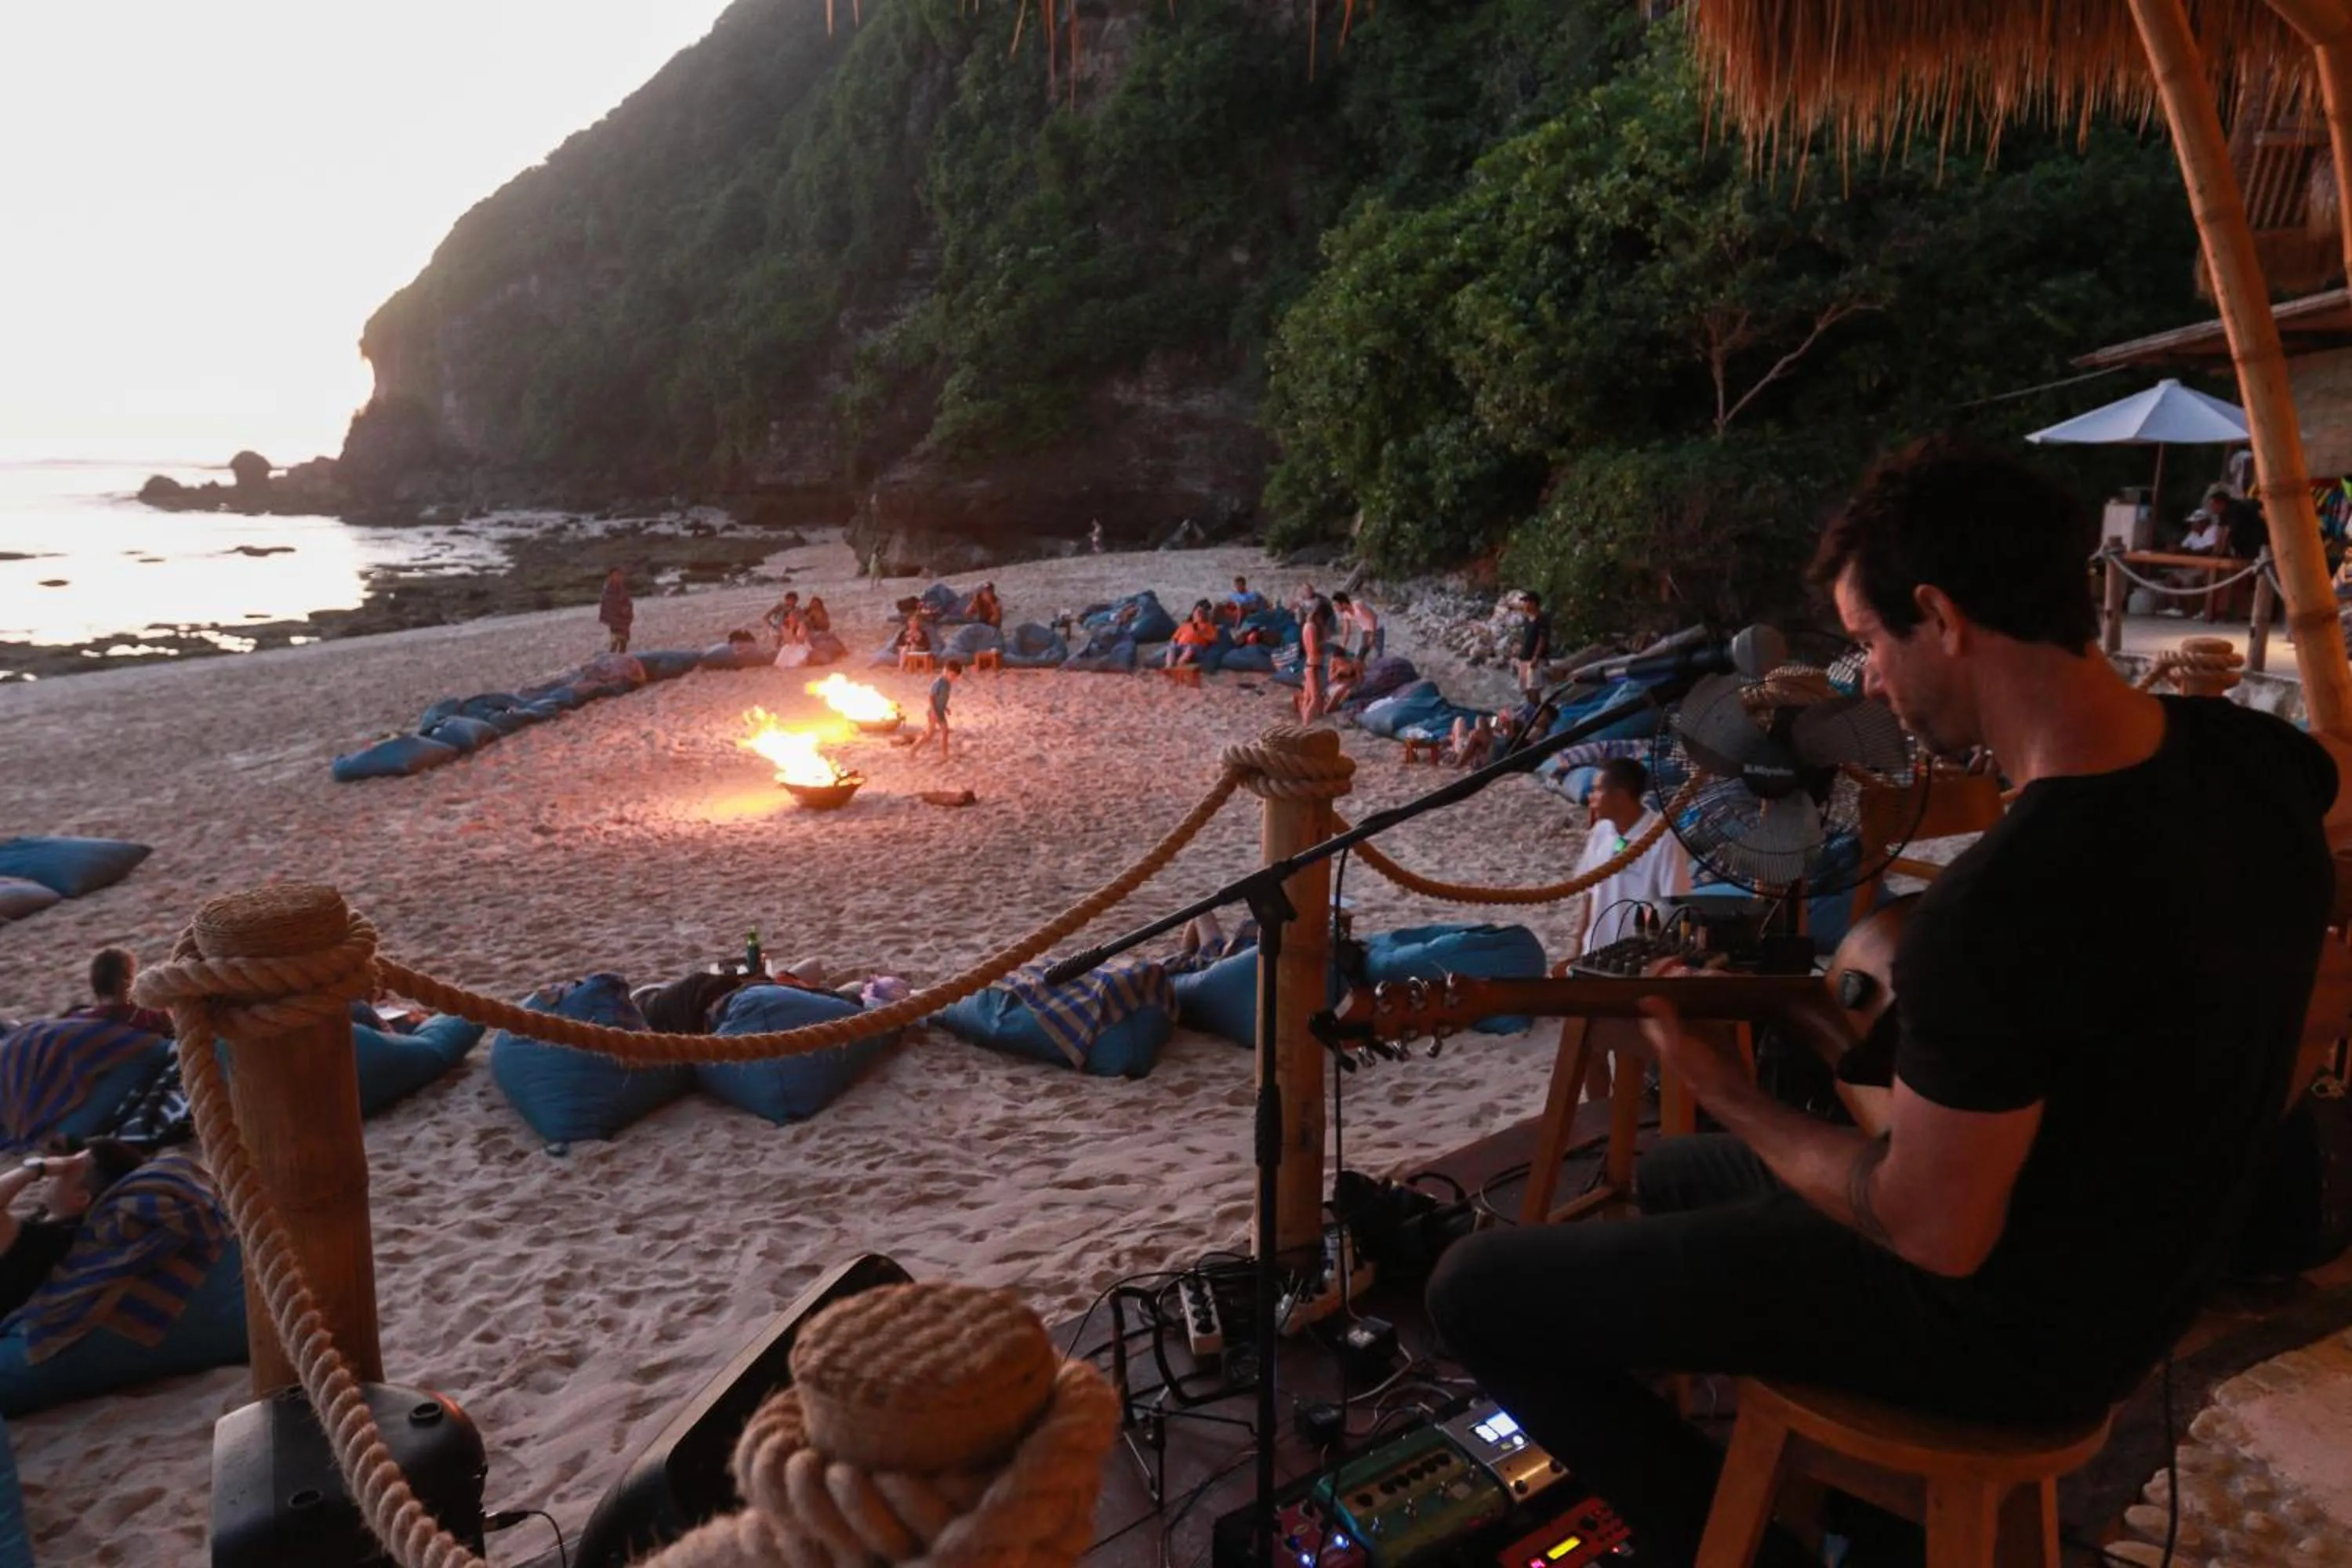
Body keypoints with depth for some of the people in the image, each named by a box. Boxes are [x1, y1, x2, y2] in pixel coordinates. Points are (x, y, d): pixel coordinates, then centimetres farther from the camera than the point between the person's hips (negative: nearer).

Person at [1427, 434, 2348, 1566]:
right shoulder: (2247, 750, -10)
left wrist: (1725, 1090, -11)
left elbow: (1932, 1235, -25)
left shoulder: (1998, 908, -36)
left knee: (1479, 1291, -4)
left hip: (2009, 1326, -8)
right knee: (1673, 1176, 27)